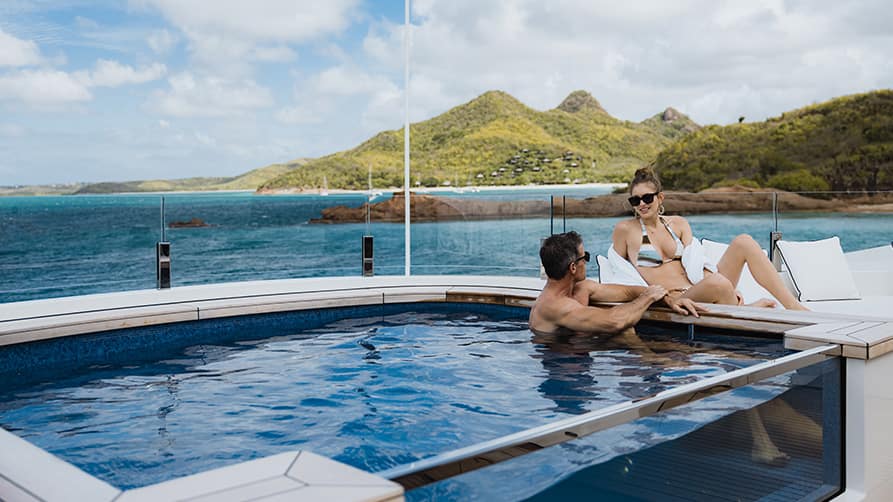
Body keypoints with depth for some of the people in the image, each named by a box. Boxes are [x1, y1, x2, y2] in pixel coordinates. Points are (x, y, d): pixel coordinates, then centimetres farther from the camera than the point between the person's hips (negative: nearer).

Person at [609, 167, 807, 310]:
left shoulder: (679, 224, 15)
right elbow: (618, 266, 8)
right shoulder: (624, 229, 2)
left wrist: (728, 289, -12)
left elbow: (693, 261, 5)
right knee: (716, 283, -39)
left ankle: (793, 307, -16)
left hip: (701, 287, 6)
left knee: (743, 241, -15)